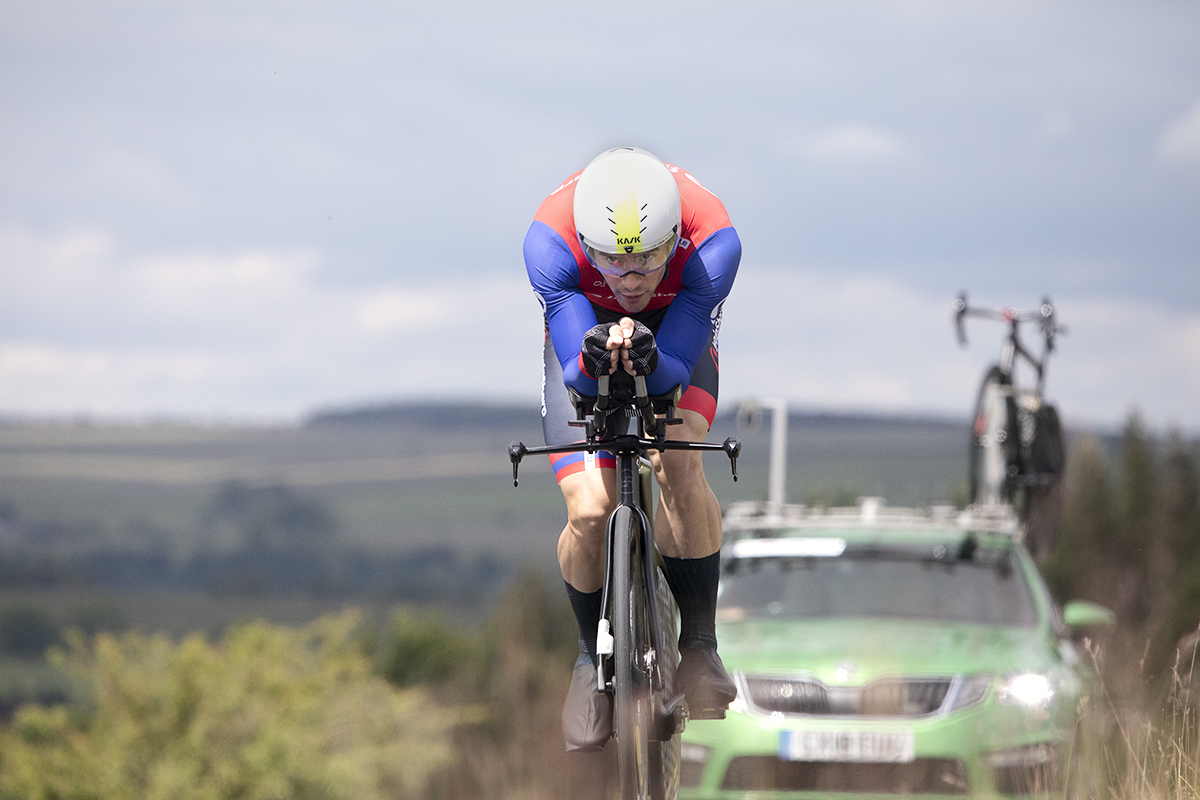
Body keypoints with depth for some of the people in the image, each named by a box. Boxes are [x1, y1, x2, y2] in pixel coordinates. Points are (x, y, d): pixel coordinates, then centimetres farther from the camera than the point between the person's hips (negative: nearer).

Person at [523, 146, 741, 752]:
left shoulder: (712, 242, -38)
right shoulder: (551, 242, -38)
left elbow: (675, 372, -34)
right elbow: (577, 375, -35)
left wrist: (648, 359, -57)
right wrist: (595, 359, -58)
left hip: (673, 341, 0)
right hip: (582, 331, 0)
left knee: (678, 464, -28)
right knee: (589, 510, -16)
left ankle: (698, 643, -10)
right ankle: (593, 654, 13)